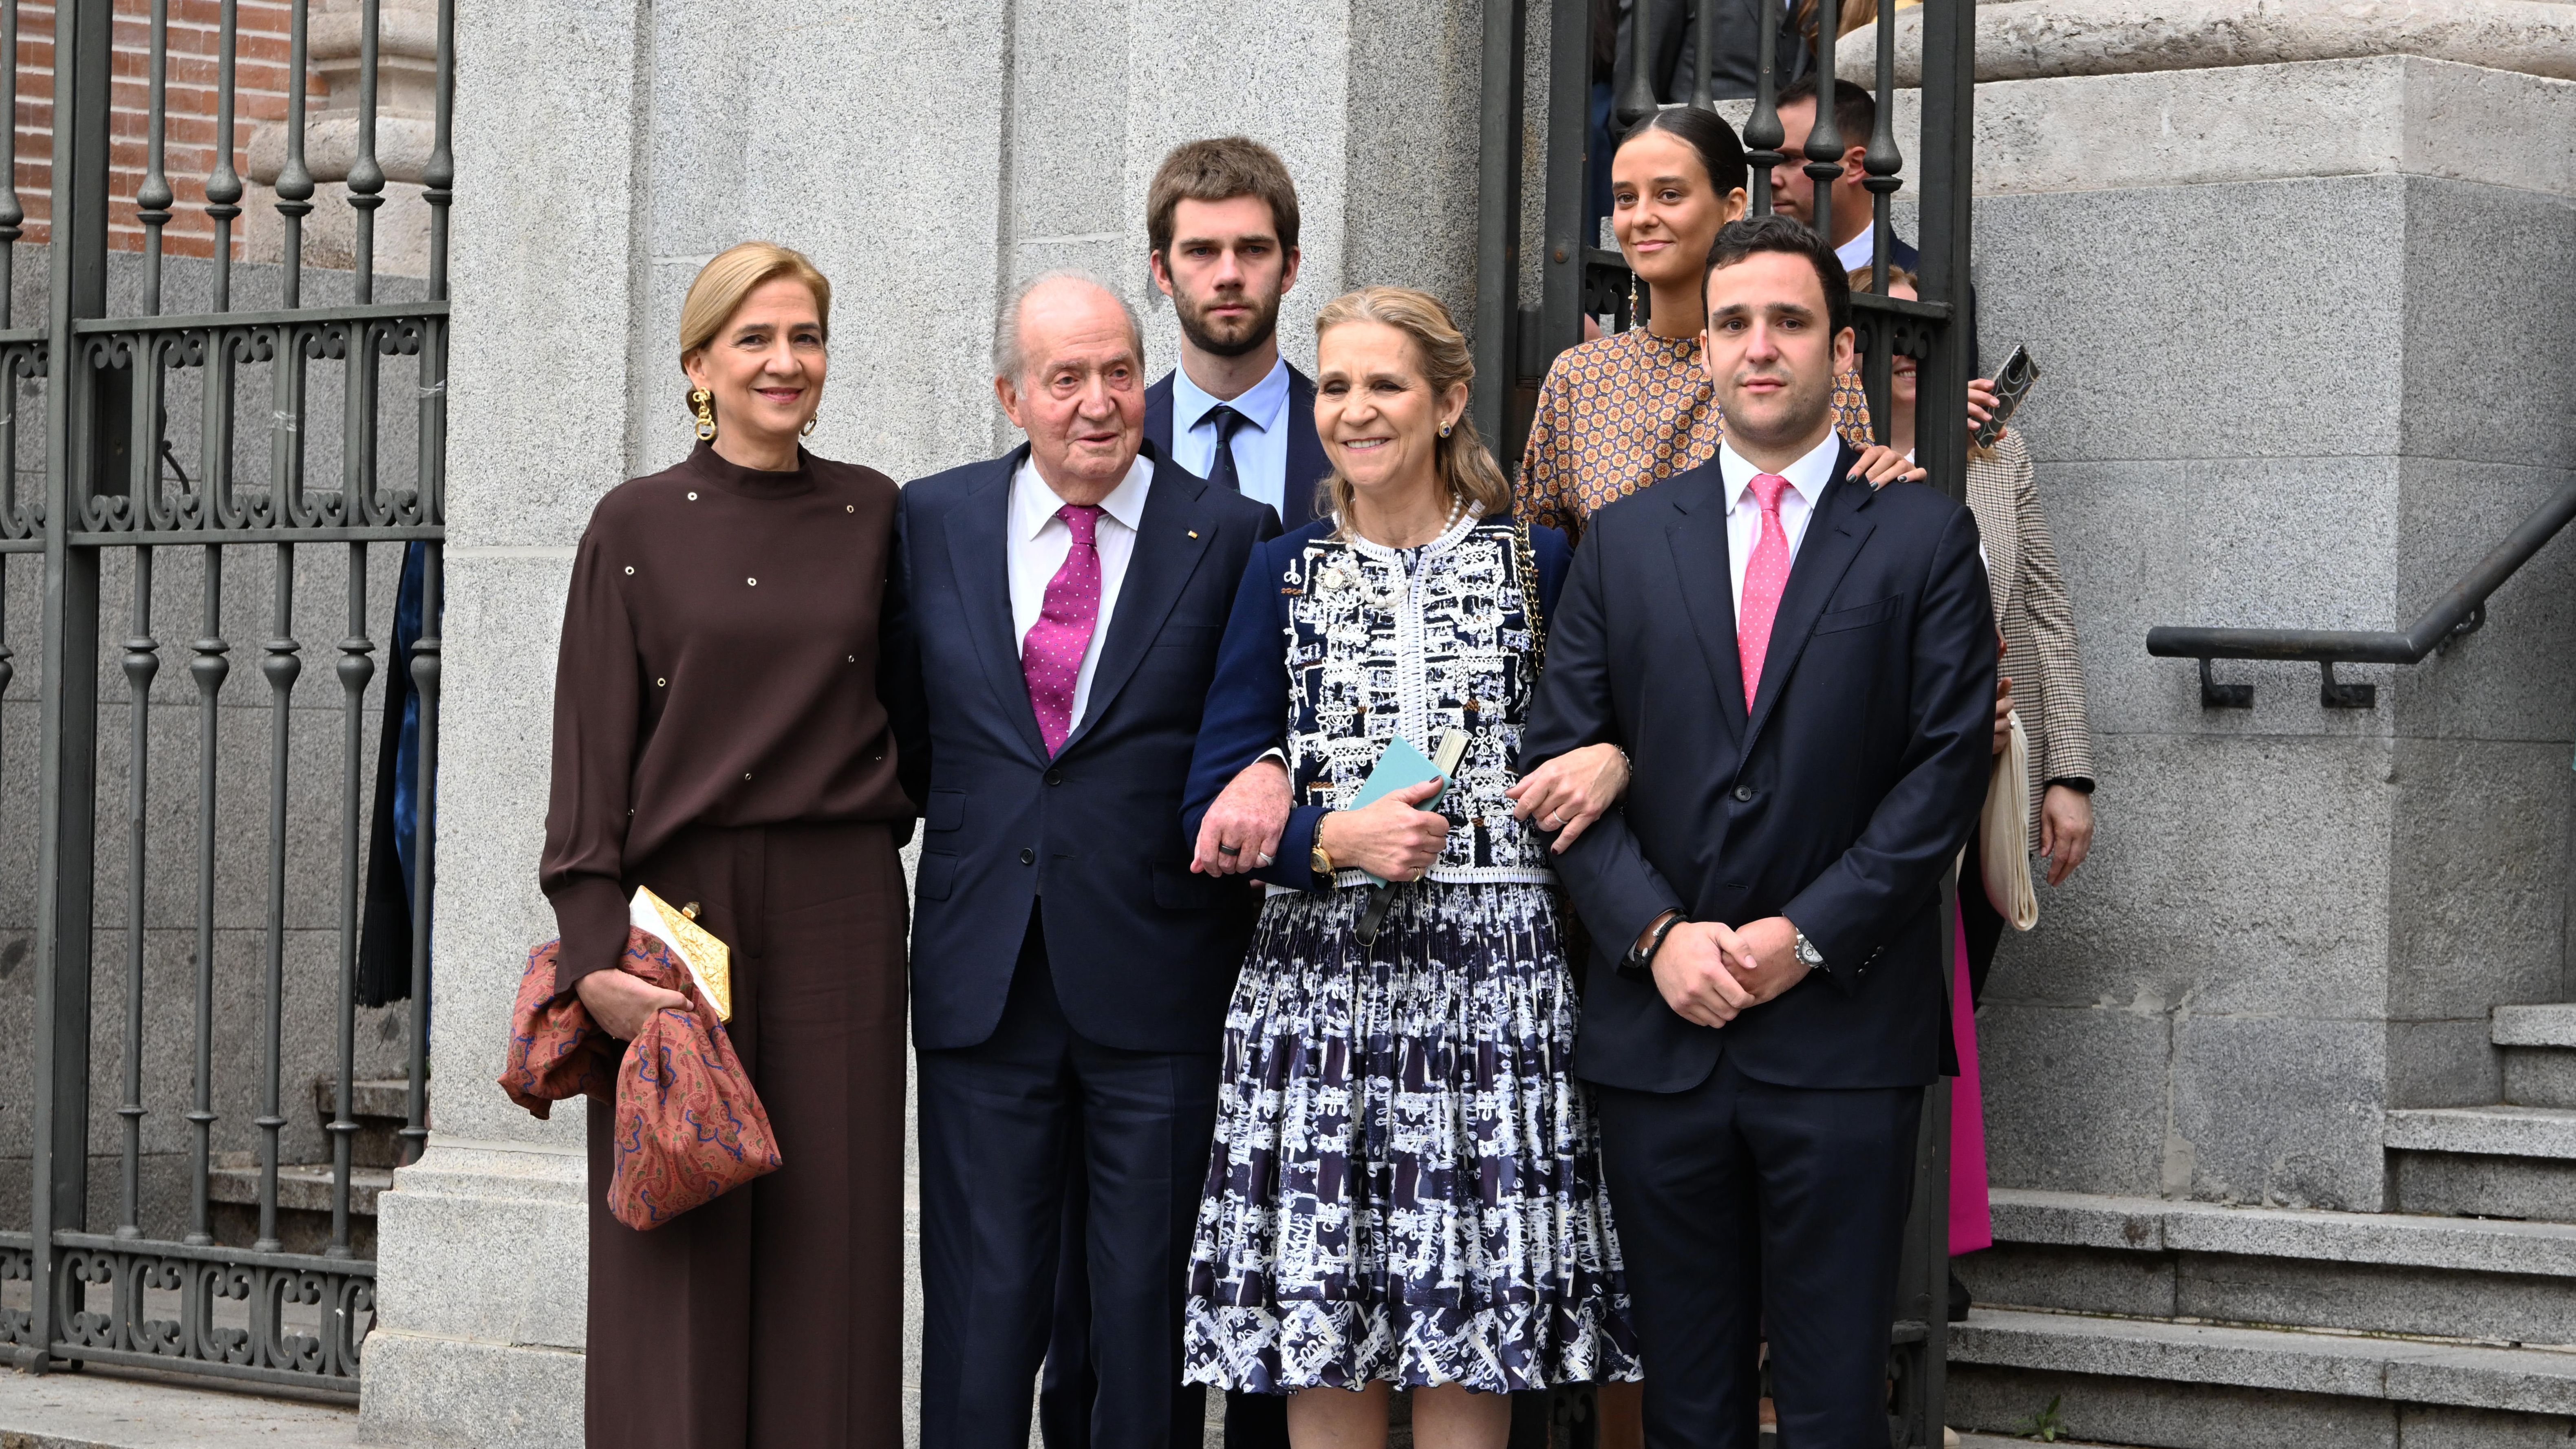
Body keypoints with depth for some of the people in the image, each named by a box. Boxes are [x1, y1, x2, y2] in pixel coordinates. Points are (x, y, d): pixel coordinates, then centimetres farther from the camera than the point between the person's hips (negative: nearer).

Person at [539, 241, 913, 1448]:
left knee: (826, 1245, 2)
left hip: (840, 921, 2)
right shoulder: (639, 526, 1)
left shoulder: (873, 517, 8)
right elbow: (592, 749, -2)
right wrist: (595, 949, -10)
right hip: (680, 902, -2)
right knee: (678, 1269, -1)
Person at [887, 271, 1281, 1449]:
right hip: (983, 984, 2)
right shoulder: (934, 523, 8)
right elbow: (903, 734, 14)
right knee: (979, 1299, 5)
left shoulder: (1232, 537, 0)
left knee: (1151, 1303, 5)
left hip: (1158, 986, -2)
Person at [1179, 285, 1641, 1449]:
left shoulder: (1541, 561, 8)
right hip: (1318, 979, 1)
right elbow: (1212, 811, 5)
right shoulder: (1283, 574, 10)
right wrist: (1334, 839, -13)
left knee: (1469, 1340, -2)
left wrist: (1614, 759, -7)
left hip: (1494, 979, -1)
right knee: (1321, 1333, -1)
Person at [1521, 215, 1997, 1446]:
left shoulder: (1924, 537, 4)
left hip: (1844, 1032, -2)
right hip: (1660, 1026, 2)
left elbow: (1949, 765, -3)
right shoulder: (1627, 539, 11)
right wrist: (1656, 933, -8)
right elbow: (1561, 756, 6)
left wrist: (1808, 937, -11)